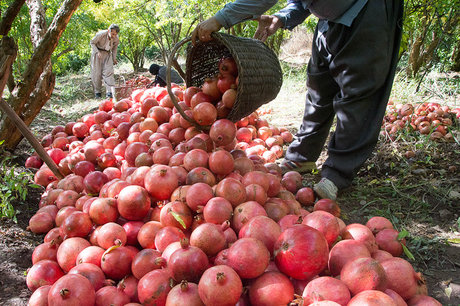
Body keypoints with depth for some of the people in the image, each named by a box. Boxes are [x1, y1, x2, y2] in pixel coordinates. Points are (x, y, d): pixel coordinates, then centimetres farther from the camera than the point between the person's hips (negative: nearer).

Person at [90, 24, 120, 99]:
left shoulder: (116, 39, -13)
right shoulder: (100, 34, -24)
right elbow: (92, 43, -9)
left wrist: (114, 58, 5)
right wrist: (97, 52, -21)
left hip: (107, 53, 2)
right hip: (98, 52, -2)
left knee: (108, 71, -12)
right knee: (97, 72, -2)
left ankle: (110, 92, -17)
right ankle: (97, 92, 8)